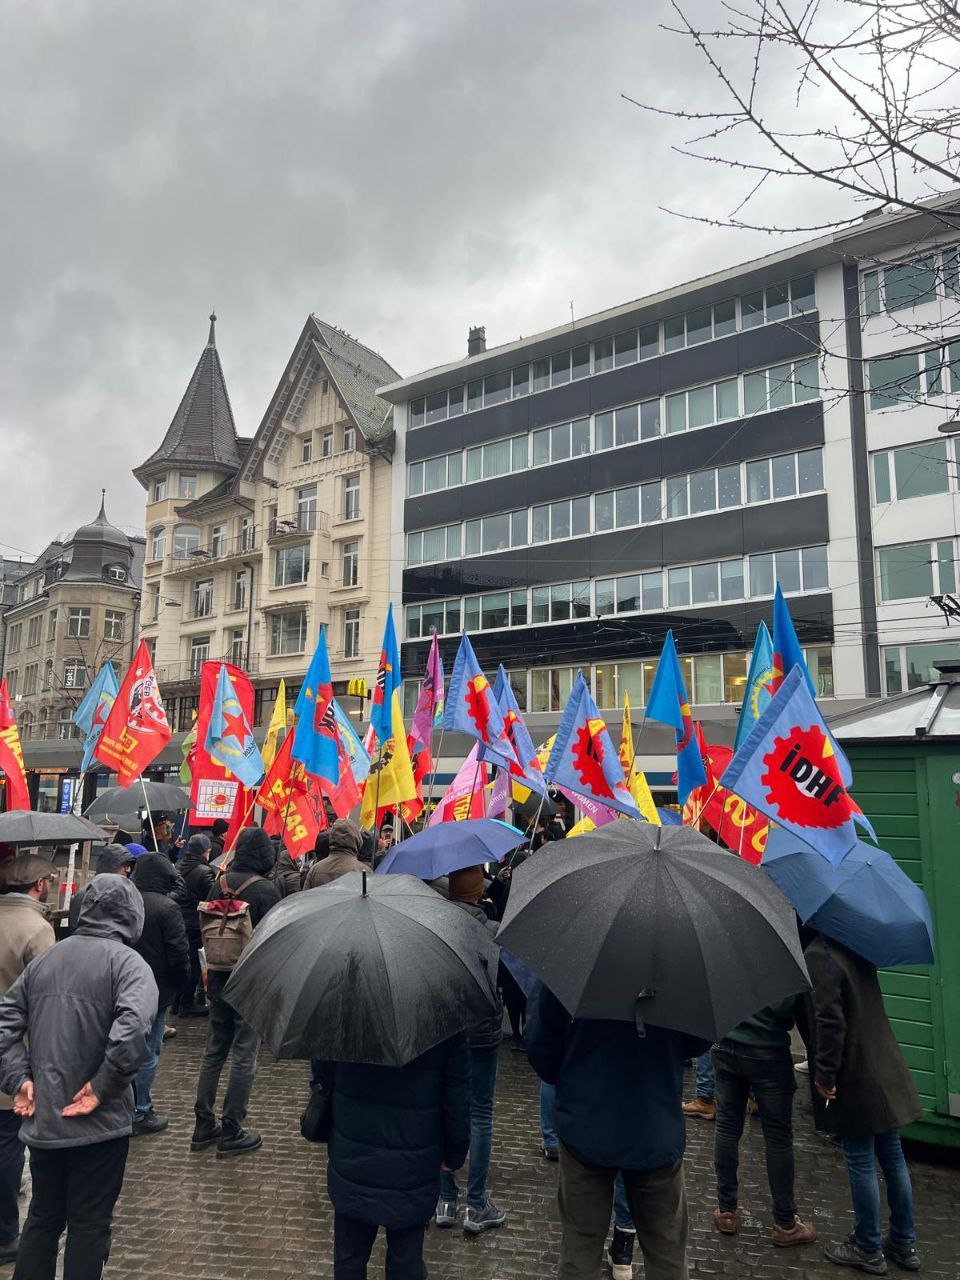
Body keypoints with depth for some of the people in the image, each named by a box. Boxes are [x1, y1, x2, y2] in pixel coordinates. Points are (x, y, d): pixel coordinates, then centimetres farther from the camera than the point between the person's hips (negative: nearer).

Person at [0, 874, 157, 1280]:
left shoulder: (45, 958, 3)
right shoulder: (127, 961, -15)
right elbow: (132, 1029, -30)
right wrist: (102, 1087, -19)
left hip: (41, 1120, 5)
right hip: (98, 1124, -5)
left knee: (43, 1217, 23)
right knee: (89, 1225, 12)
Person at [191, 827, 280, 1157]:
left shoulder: (220, 883, 1)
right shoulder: (267, 889, -17)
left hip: (219, 979, 6)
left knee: (214, 1052, 17)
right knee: (244, 1057, 4)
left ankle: (204, 1126, 25)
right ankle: (231, 1132, 12)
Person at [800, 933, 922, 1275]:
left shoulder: (817, 954, -22)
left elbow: (829, 1021, -25)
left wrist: (825, 1074, -17)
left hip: (854, 1079, -8)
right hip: (886, 1072, 8)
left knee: (860, 1163, 7)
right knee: (892, 1157, 18)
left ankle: (868, 1250, 21)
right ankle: (904, 1244, 32)